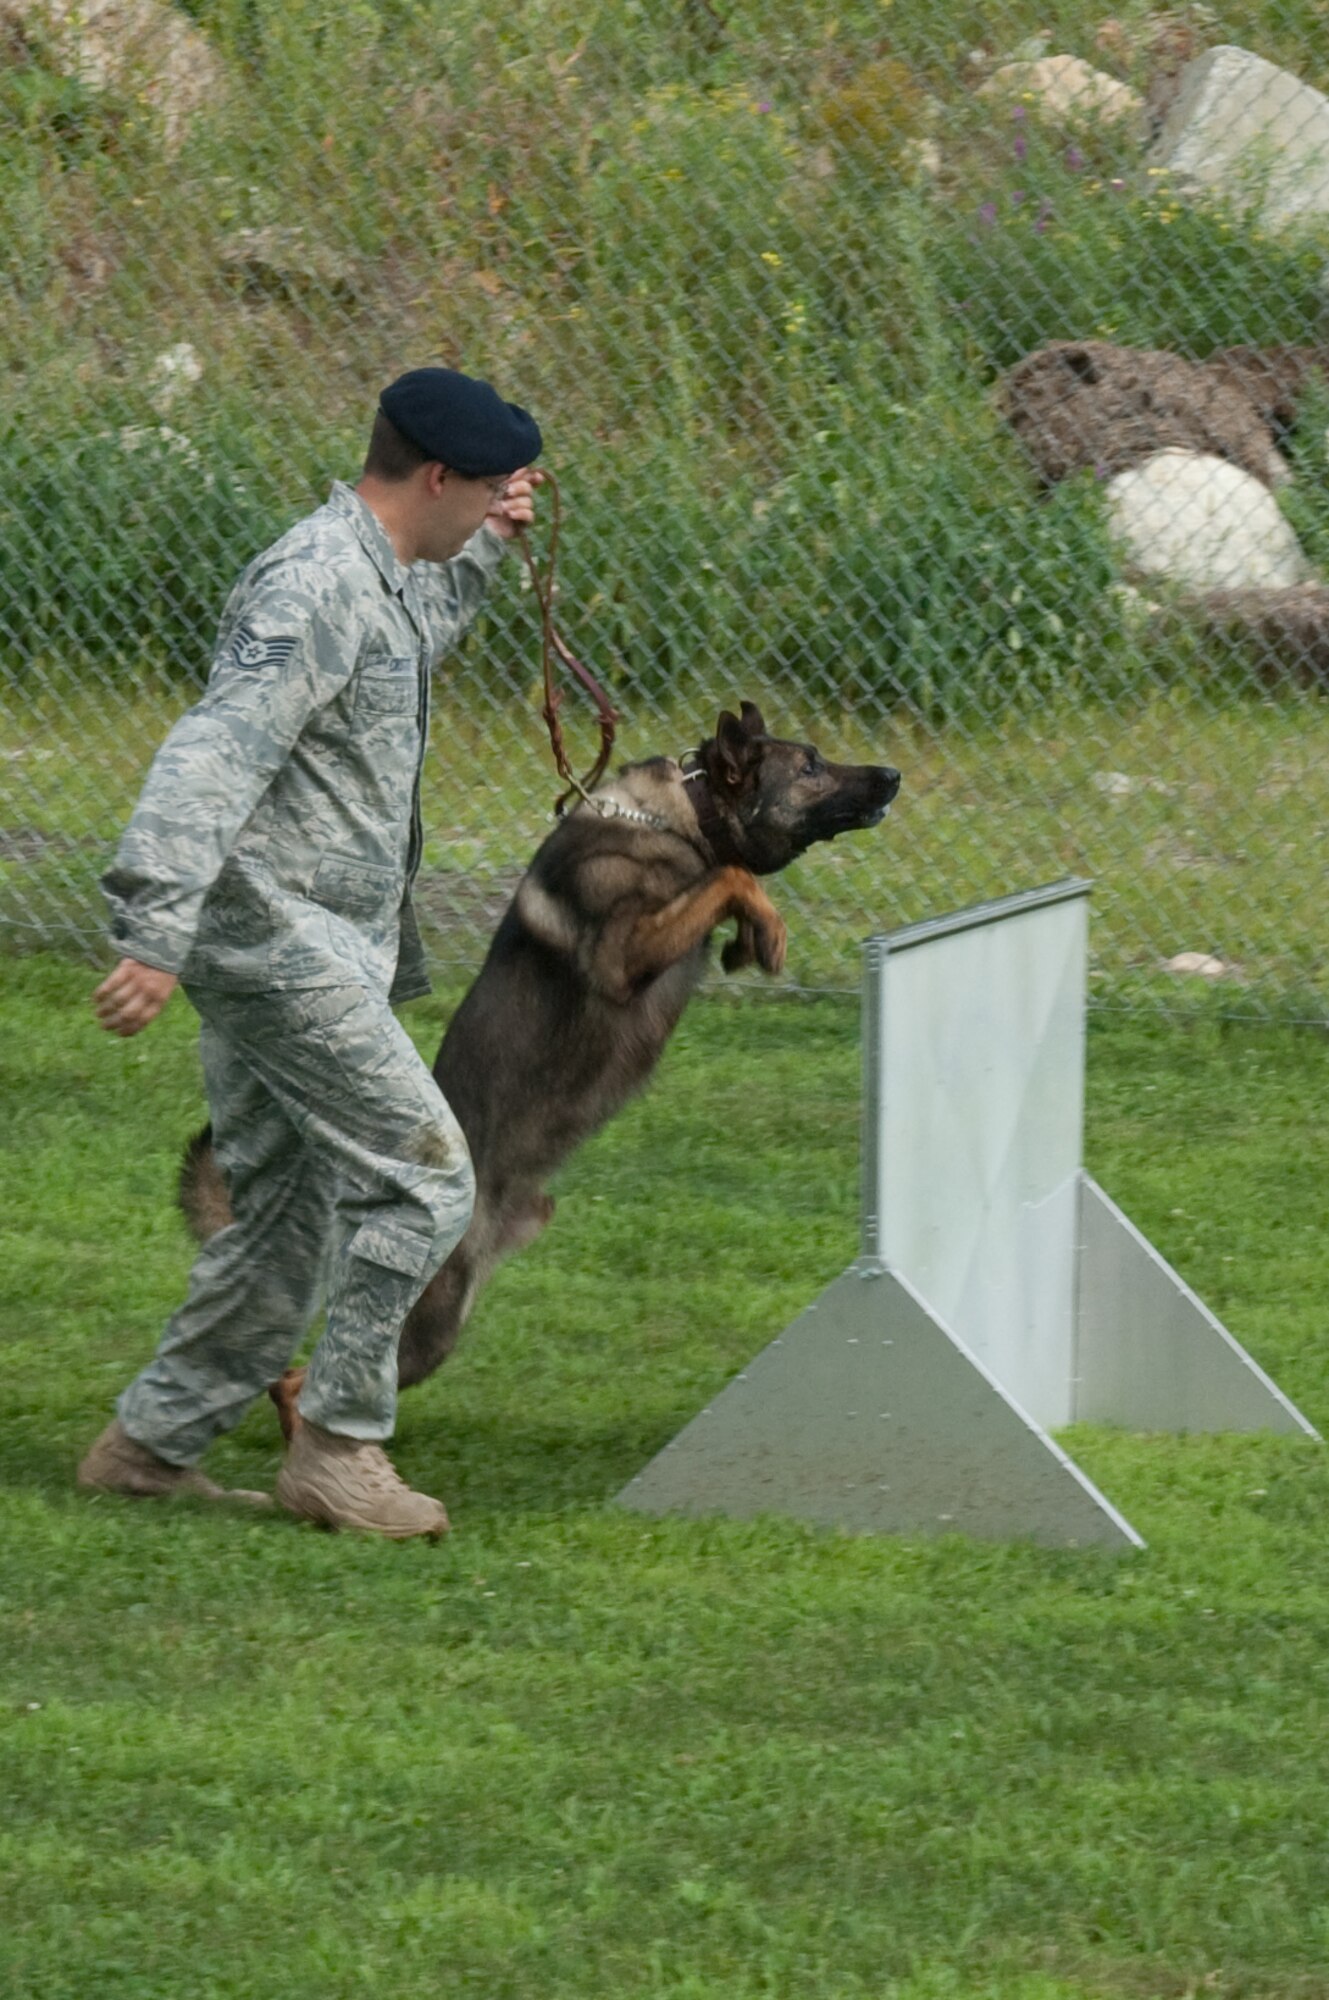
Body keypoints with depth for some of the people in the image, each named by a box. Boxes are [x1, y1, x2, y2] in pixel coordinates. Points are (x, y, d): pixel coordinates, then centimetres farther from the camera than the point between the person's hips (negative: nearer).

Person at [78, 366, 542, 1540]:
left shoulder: (374, 575, 14)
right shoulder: (318, 587, -18)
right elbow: (215, 757, -28)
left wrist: (483, 552, 31)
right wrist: (155, 936, -36)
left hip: (312, 945, 11)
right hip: (277, 937, -11)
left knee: (289, 1218, 13)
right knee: (422, 1176, -9)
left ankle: (152, 1443, 19)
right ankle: (340, 1445, -4)